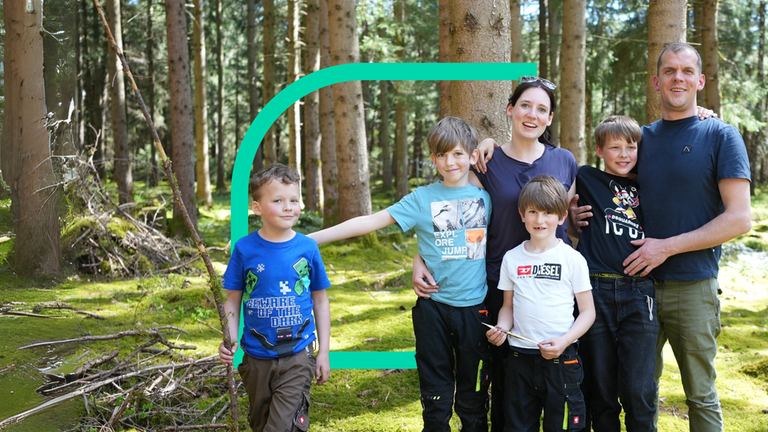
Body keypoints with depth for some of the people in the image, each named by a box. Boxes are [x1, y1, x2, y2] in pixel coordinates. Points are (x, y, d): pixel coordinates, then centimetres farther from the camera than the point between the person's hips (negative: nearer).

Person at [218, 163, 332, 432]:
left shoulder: (308, 248, -6)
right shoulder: (245, 249, -7)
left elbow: (320, 300, 4)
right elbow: (233, 301, 0)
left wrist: (324, 351, 4)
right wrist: (230, 341, -15)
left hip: (298, 356, -1)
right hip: (257, 357, 2)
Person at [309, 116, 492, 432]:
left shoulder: (485, 196, 4)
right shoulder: (422, 199, -1)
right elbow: (370, 222, -7)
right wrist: (307, 239, -12)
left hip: (474, 307, 1)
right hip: (434, 307, -1)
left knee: (474, 392, 11)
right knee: (435, 395, 9)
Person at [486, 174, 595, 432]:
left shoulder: (573, 259, -4)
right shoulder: (512, 258, 6)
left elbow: (587, 311, -1)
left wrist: (564, 341, -16)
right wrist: (501, 328, -7)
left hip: (561, 359, -3)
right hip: (520, 358, 3)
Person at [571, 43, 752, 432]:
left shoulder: (721, 137, -3)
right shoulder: (641, 137, 10)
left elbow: (739, 219, -11)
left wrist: (667, 247, -15)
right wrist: (582, 214, -2)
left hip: (692, 287, -4)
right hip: (638, 282, 4)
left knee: (701, 396, 7)